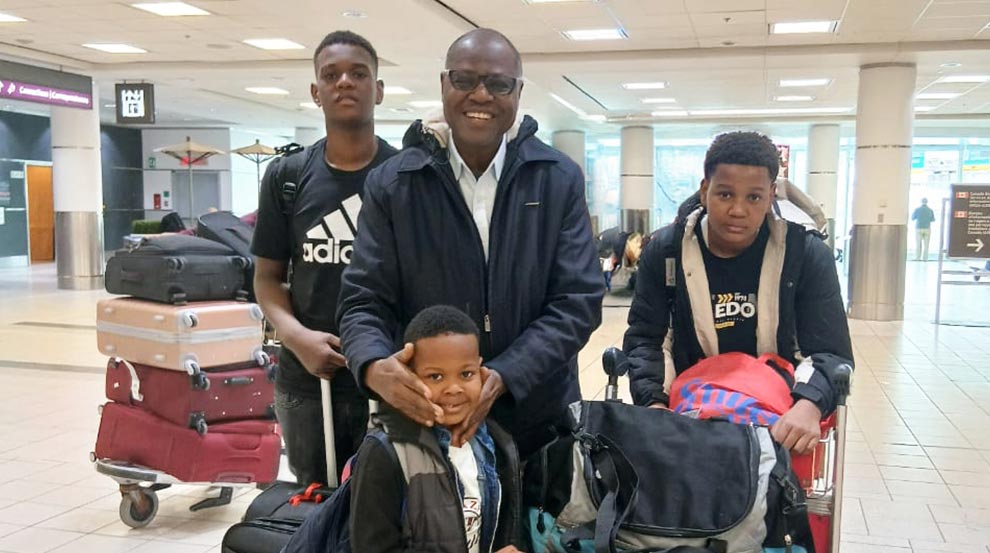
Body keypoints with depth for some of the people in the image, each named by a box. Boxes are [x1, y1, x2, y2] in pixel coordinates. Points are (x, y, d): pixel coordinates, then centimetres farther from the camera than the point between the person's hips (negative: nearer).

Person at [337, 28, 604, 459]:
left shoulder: (559, 180, -3)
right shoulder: (391, 184, -4)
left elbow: (578, 300, -7)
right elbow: (364, 301, -5)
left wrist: (503, 377, -22)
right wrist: (374, 367, -27)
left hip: (539, 419, 1)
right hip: (425, 419, 0)